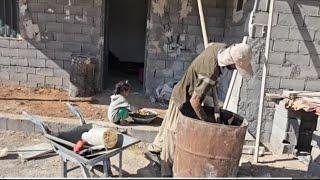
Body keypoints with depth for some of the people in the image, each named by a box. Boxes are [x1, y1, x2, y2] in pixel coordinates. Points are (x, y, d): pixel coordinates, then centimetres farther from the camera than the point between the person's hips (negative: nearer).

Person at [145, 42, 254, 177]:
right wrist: (205, 120, -16)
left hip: (182, 92, 9)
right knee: (174, 134, 4)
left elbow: (210, 44, 15)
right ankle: (167, 172, 22)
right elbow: (194, 101, -31)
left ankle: (154, 151, 45)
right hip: (183, 100, -9)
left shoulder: (221, 47, -11)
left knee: (168, 127, 24)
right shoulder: (211, 73, -36)